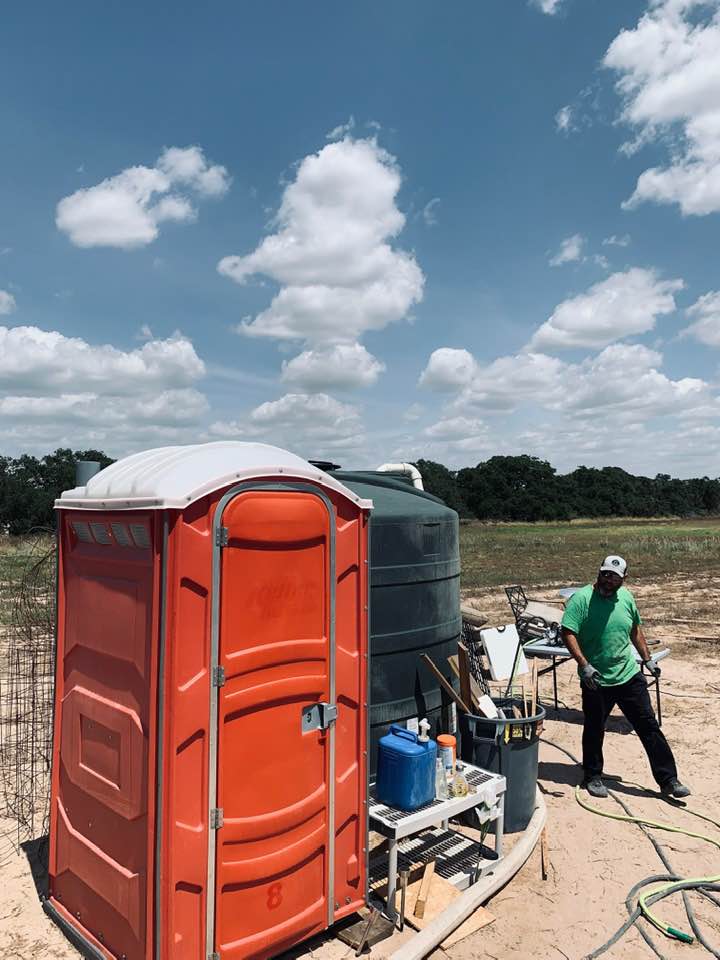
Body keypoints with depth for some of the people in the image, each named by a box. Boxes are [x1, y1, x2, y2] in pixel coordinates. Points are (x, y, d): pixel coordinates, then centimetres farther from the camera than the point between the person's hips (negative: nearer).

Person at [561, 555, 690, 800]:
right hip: (596, 681, -4)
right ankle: (593, 777, 29)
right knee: (594, 731, 11)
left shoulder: (626, 597, 4)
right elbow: (568, 633, -20)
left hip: (629, 676, 5)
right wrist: (584, 664, -29)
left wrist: (647, 659, 16)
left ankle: (668, 780, 18)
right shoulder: (581, 599, -15)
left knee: (649, 726, 7)